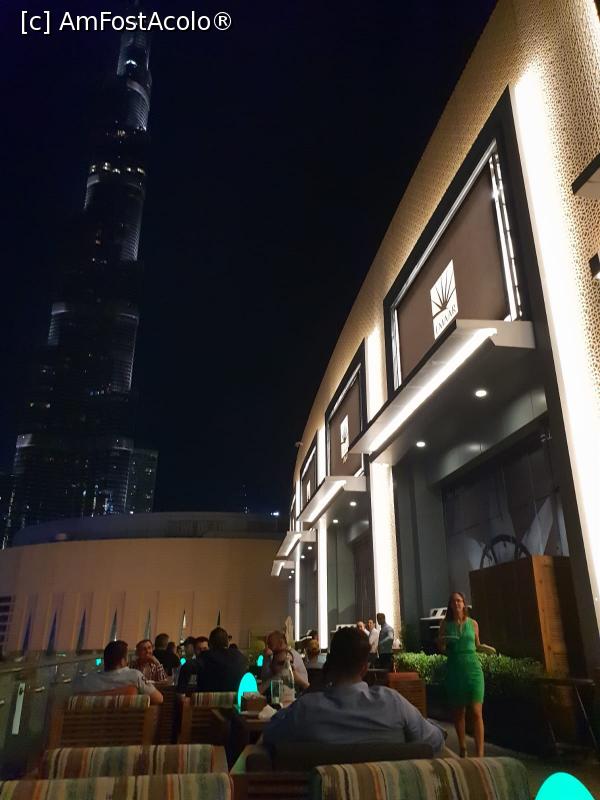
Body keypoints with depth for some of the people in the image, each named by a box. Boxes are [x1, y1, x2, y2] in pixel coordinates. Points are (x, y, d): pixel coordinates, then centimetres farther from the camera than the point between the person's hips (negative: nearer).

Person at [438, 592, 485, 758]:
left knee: (477, 712, -7)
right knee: (458, 712, 9)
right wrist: (442, 642, -12)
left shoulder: (473, 623, 3)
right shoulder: (445, 624, 1)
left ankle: (480, 754, -7)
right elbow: (442, 650, 5)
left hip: (472, 669, -1)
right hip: (454, 670, 1)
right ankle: (462, 750, 24)